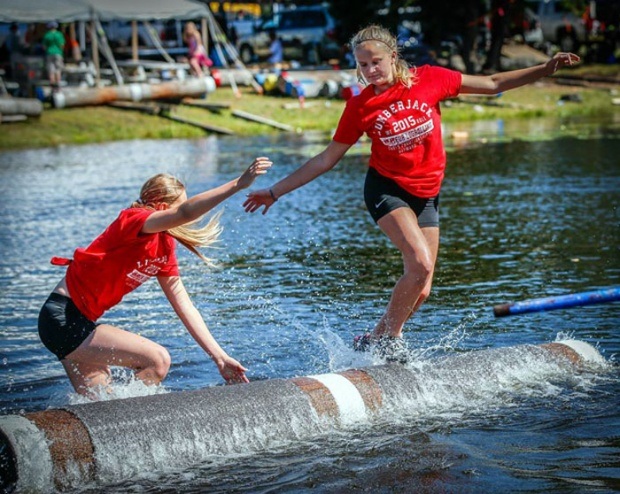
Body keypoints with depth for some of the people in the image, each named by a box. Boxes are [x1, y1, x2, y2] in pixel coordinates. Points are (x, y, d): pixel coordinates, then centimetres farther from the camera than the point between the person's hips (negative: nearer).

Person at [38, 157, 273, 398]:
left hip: (80, 324, 10)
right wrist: (239, 184, -41)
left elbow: (185, 307, 9)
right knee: (157, 359, -16)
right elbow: (185, 213, -37)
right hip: (62, 319, -10)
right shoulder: (133, 219, -17)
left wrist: (220, 357, 3)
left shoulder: (165, 247, 9)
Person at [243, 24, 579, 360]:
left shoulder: (428, 79, -6)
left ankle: (377, 339, 19)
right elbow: (325, 160, 0)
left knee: (421, 291, 0)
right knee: (421, 263, -26)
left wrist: (546, 69, -5)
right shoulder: (359, 107, -8)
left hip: (426, 195, 3)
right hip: (386, 189, -3)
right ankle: (388, 338, -8)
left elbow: (492, 84, 2)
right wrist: (275, 191, -1)